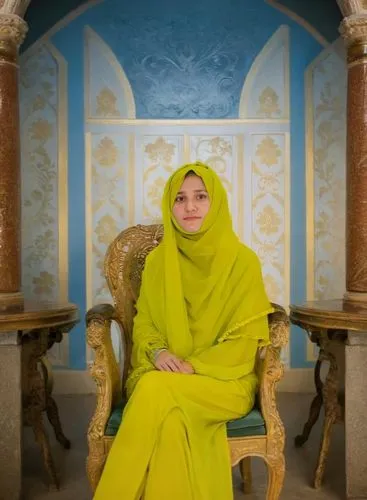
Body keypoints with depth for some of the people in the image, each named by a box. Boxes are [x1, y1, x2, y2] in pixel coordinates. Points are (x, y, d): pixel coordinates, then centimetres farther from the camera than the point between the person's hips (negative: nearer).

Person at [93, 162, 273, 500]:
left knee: (156, 390, -32)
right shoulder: (157, 260, 7)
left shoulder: (243, 261, -4)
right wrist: (157, 351, -11)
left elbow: (245, 339, -5)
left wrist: (194, 366, -17)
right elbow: (143, 322, 11)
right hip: (165, 374, 3)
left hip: (226, 380, -2)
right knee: (171, 416, -33)